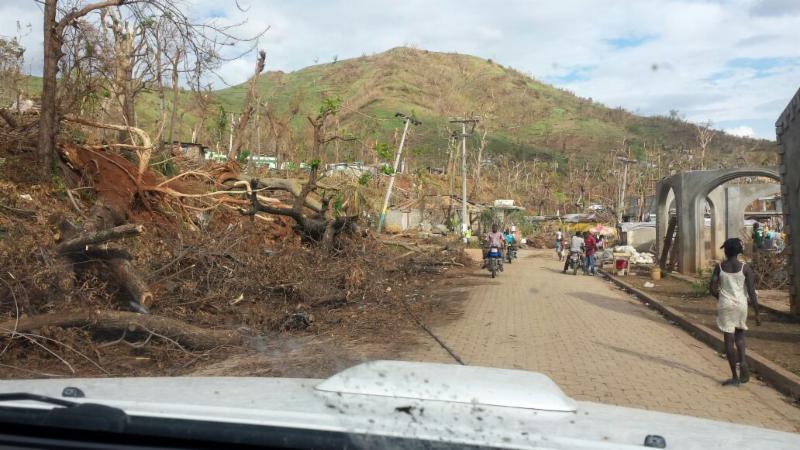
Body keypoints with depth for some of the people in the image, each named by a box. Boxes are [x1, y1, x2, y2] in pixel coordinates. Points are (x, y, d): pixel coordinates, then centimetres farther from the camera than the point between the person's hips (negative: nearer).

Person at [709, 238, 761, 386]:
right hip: (741, 304, 1)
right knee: (739, 334, 23)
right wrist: (757, 314, -3)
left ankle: (734, 377, 4)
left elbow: (712, 288, -5)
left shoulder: (719, 267, -2)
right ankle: (743, 361, 0)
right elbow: (752, 292, -7)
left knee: (729, 339, 3)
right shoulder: (745, 268, -4)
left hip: (725, 305, -1)